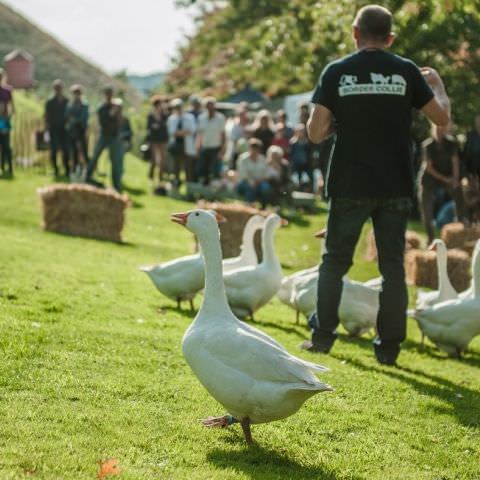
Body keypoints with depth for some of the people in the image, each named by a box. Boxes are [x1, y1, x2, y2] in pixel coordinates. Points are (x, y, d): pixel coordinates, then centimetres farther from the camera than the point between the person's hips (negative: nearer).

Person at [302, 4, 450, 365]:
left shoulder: (337, 72, -3)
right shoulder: (407, 71, -2)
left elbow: (315, 133, -4)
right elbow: (442, 118, 5)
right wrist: (437, 83, 22)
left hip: (350, 186, 0)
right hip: (395, 187, 0)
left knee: (335, 260, 14)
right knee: (392, 265, 8)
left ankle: (322, 335, 14)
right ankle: (389, 346, 8)